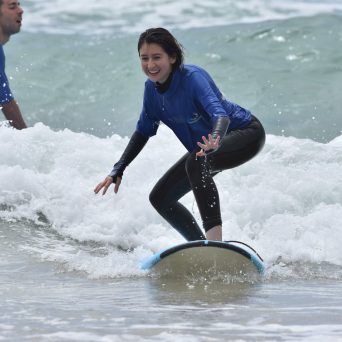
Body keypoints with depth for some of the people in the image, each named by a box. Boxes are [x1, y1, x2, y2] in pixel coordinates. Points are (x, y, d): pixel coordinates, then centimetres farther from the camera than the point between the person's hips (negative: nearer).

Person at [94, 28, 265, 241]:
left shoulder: (192, 78, -29)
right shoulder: (152, 89, -7)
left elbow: (219, 113, -45)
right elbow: (143, 132, 6)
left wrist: (215, 140, -66)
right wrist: (117, 171, 1)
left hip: (246, 133, -9)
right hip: (207, 146, 9)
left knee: (196, 163, -38)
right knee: (160, 198, 5)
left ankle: (215, 238, -42)